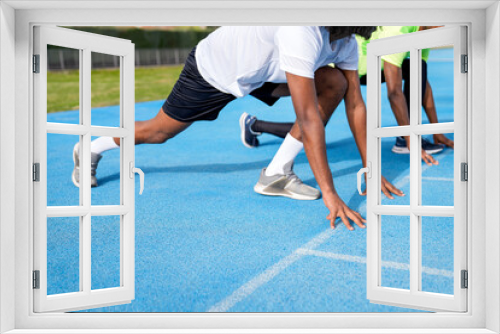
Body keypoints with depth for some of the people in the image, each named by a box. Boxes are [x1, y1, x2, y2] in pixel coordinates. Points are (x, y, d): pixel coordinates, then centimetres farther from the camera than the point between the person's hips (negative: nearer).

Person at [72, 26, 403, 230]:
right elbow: (309, 117, -44)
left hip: (259, 73, 7)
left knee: (336, 83, -11)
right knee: (158, 132, 5)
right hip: (212, 70, -6)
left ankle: (278, 173, -5)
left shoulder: (347, 38, -14)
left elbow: (356, 104, -8)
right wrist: (330, 195, -42)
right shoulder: (302, 31, -41)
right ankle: (91, 148, 36)